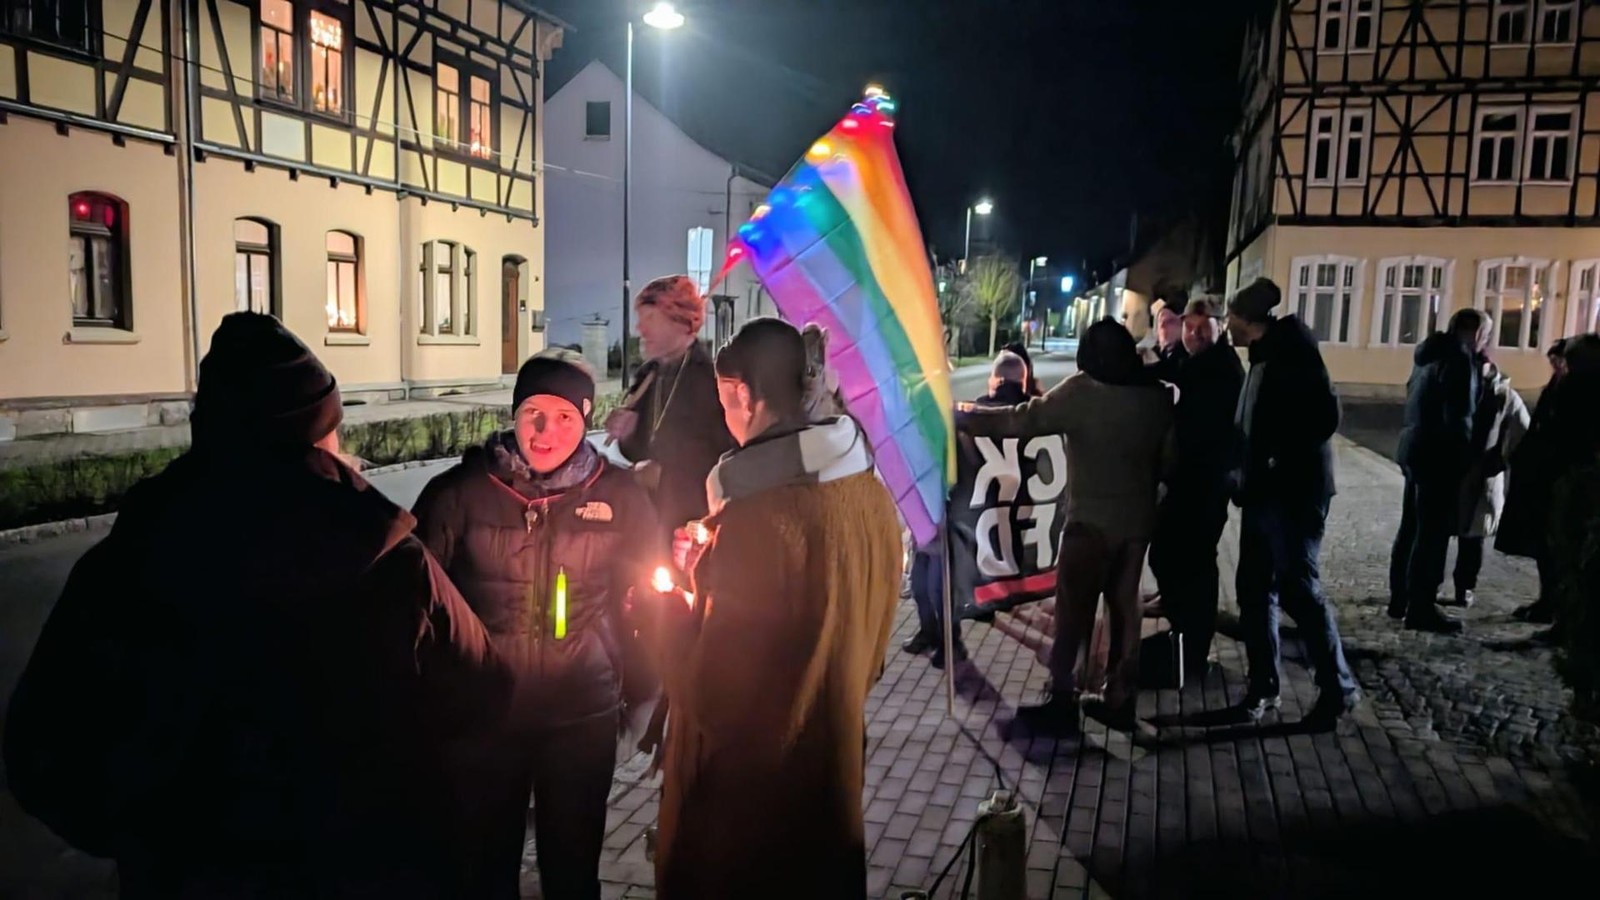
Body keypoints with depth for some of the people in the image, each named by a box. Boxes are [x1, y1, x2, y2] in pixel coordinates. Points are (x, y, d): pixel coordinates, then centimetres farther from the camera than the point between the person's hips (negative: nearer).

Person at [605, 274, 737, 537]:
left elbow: (724, 458, -17)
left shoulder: (712, 378, -15)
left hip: (696, 518, -7)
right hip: (652, 513, 7)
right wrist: (626, 434, -3)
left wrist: (664, 473, -13)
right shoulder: (648, 375, 9)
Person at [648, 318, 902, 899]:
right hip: (832, 759, 7)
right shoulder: (869, 490, -4)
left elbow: (709, 692, -25)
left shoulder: (760, 514, -29)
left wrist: (670, 600, -7)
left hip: (750, 776, -7)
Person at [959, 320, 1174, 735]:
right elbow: (1167, 458, 12)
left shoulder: (1082, 391, -13)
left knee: (1073, 612, 1)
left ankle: (1062, 703, 4)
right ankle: (1120, 702, 20)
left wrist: (961, 415, -4)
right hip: (1138, 520, 6)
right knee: (1125, 609, 12)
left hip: (1092, 521, -6)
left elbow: (1022, 420, -13)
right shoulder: (1158, 396, 2)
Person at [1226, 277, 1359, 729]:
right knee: (1254, 588, 10)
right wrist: (1245, 471, 10)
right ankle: (1263, 686, 19)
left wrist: (1281, 460, -16)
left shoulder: (1293, 350, -11)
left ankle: (1338, 688, 12)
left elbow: (1324, 415, -20)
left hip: (1294, 491, -9)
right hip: (1263, 490, 9)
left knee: (1298, 588, -3)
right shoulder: (1264, 355, 15)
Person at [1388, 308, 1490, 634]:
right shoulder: (1460, 359, -15)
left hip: (1415, 450, 9)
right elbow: (1459, 417, -19)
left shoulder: (1430, 354, 13)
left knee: (1412, 528, 15)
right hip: (1439, 456, -9)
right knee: (1432, 533, -4)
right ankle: (1420, 608, 0)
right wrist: (1465, 459, -11)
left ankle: (1400, 599, 22)